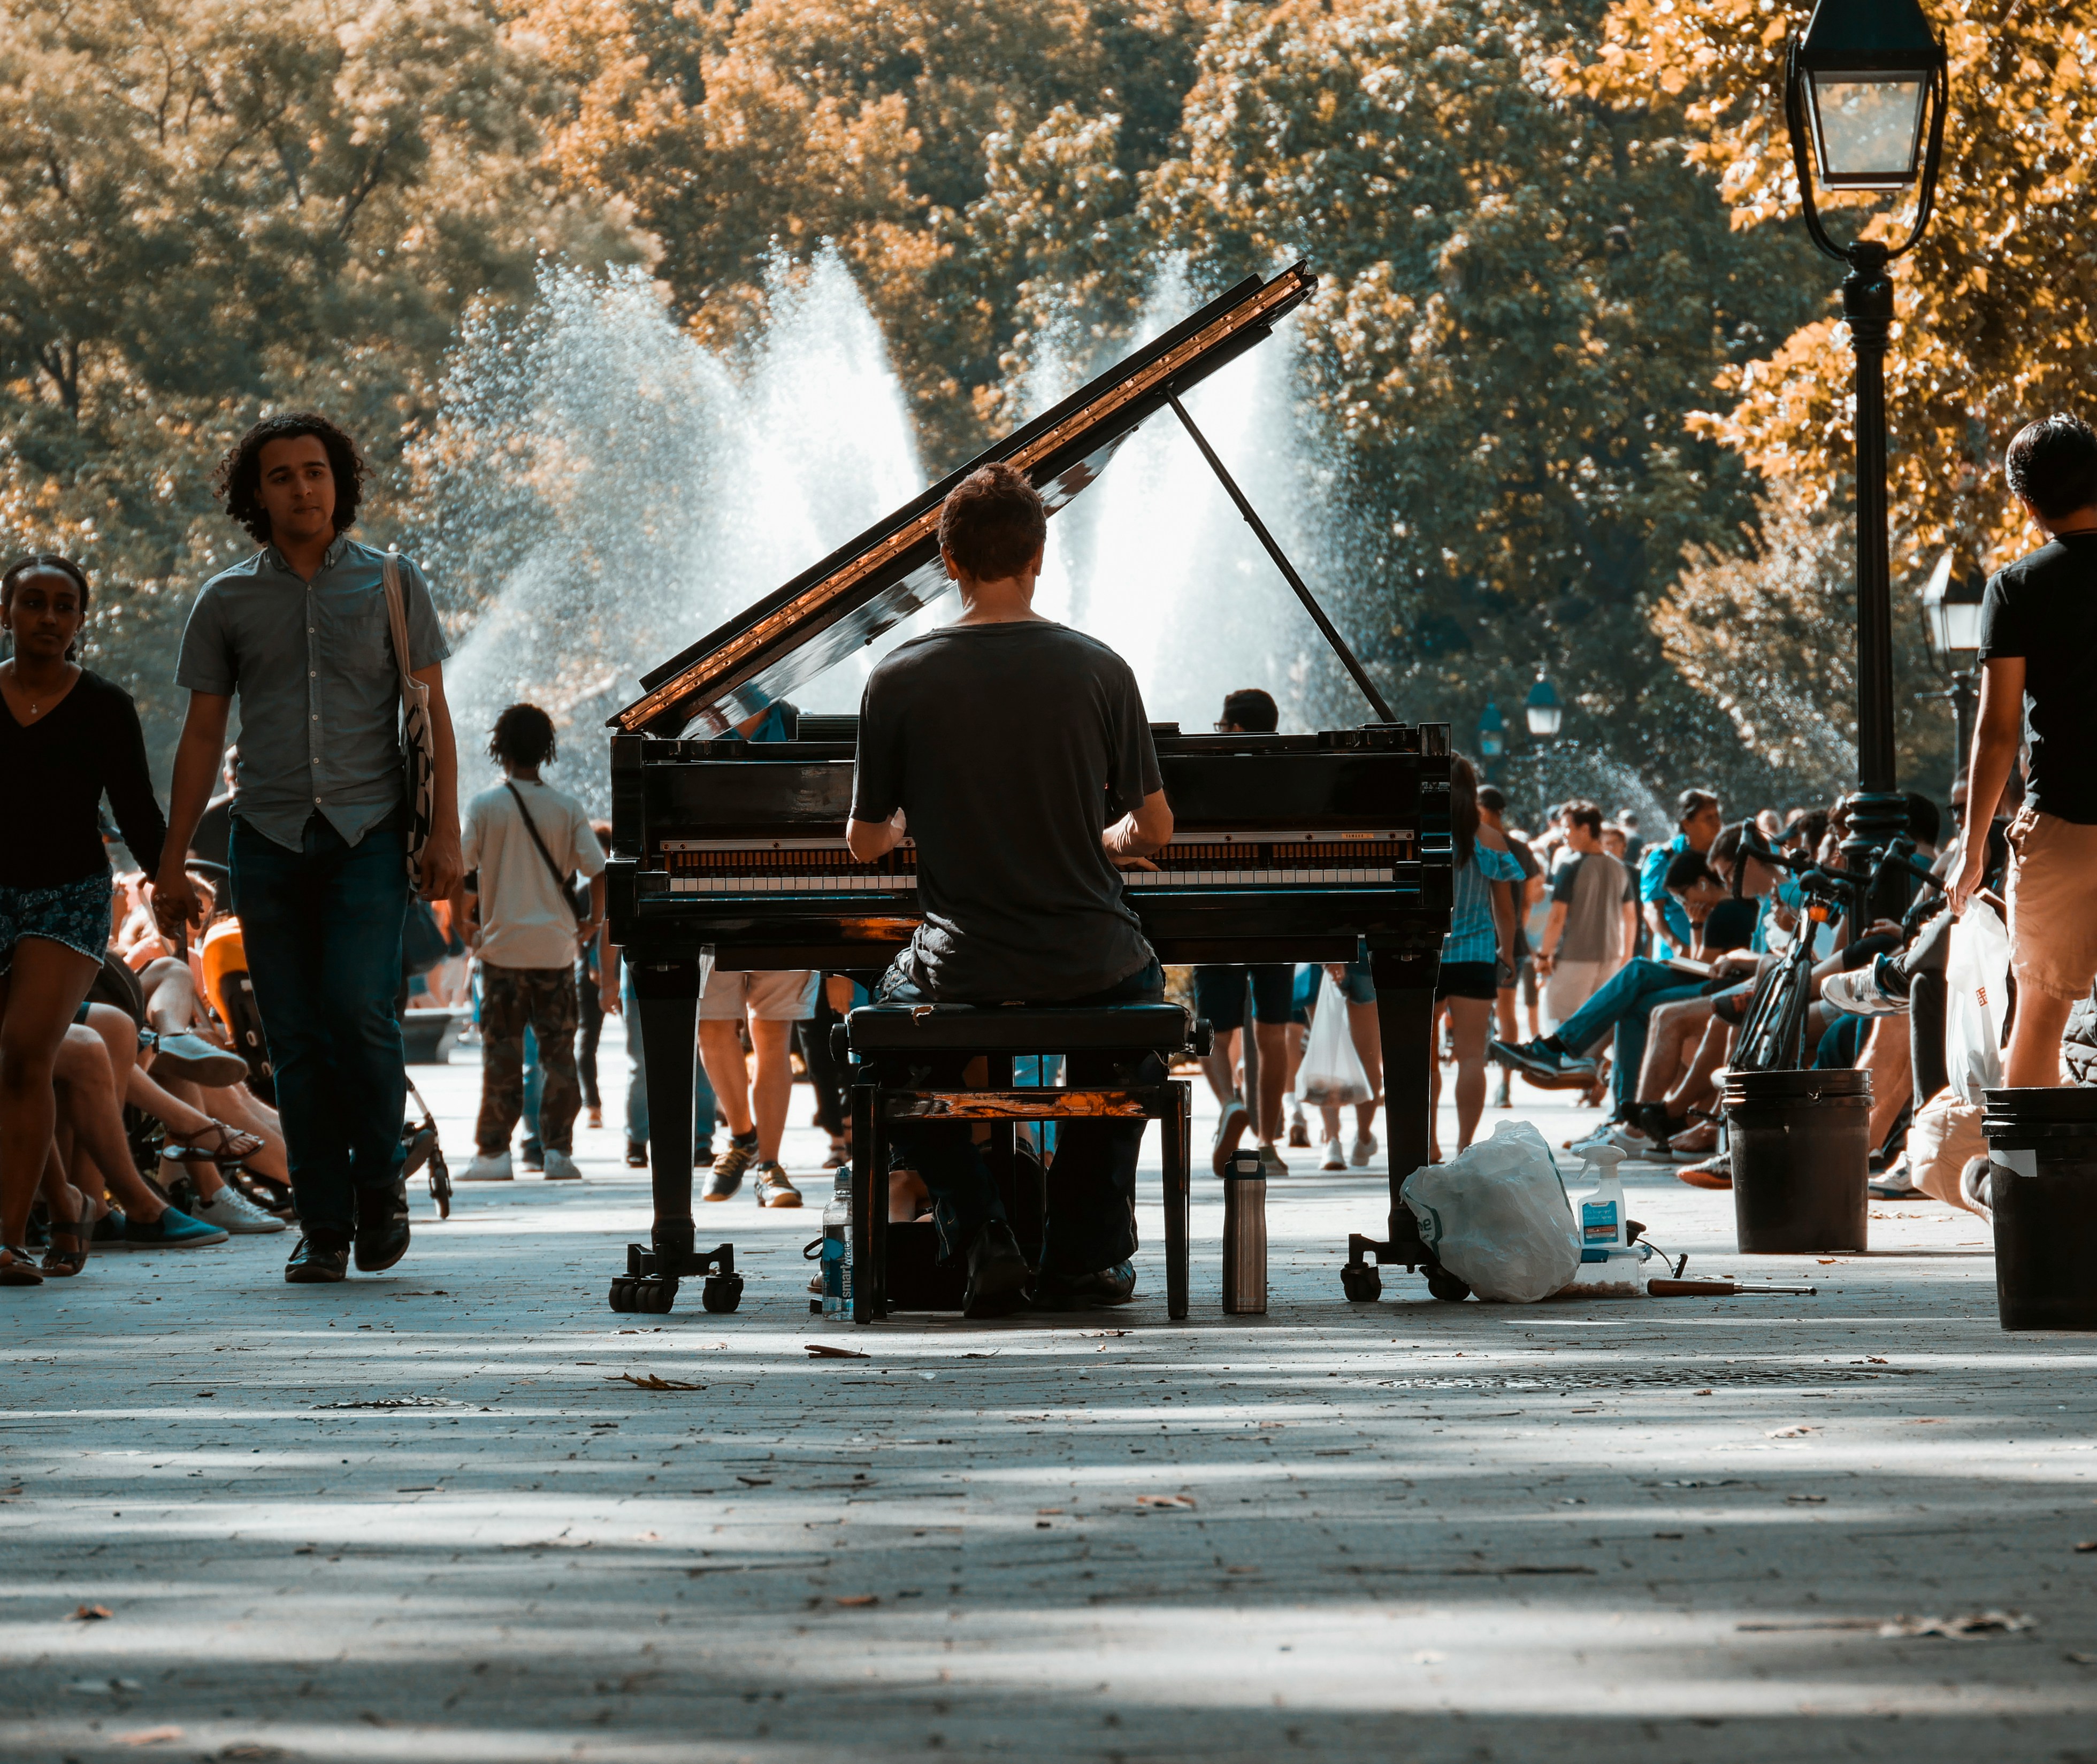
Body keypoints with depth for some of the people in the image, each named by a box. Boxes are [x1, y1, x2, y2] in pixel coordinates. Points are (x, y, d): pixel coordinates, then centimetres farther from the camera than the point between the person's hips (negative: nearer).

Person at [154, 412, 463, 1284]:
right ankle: (324, 1227, 6)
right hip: (269, 841, 2)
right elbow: (202, 735, 11)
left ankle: (380, 1181, 5)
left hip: (368, 833, -2)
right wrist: (173, 865, 7)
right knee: (295, 1040, 0)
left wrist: (444, 834, -5)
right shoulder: (227, 601, 9)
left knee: (358, 1011, -17)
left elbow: (431, 717, 5)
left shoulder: (394, 586, 6)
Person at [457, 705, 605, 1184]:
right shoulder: (567, 808, 1)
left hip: (503, 945, -1)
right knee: (558, 1051, 7)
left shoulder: (485, 807, -4)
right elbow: (598, 870, -4)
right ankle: (557, 1149, 2)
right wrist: (593, 920, 11)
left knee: (501, 1053, 4)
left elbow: (456, 870, -7)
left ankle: (494, 1150, 4)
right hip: (556, 946, 1)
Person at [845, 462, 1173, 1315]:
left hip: (963, 969, -1)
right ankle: (1084, 1253, 29)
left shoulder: (899, 679, -8)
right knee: (1142, 991, 37)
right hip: (1089, 967, 1)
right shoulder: (1099, 670, -7)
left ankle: (981, 1235, 13)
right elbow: (1154, 828, -2)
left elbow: (865, 842, 1)